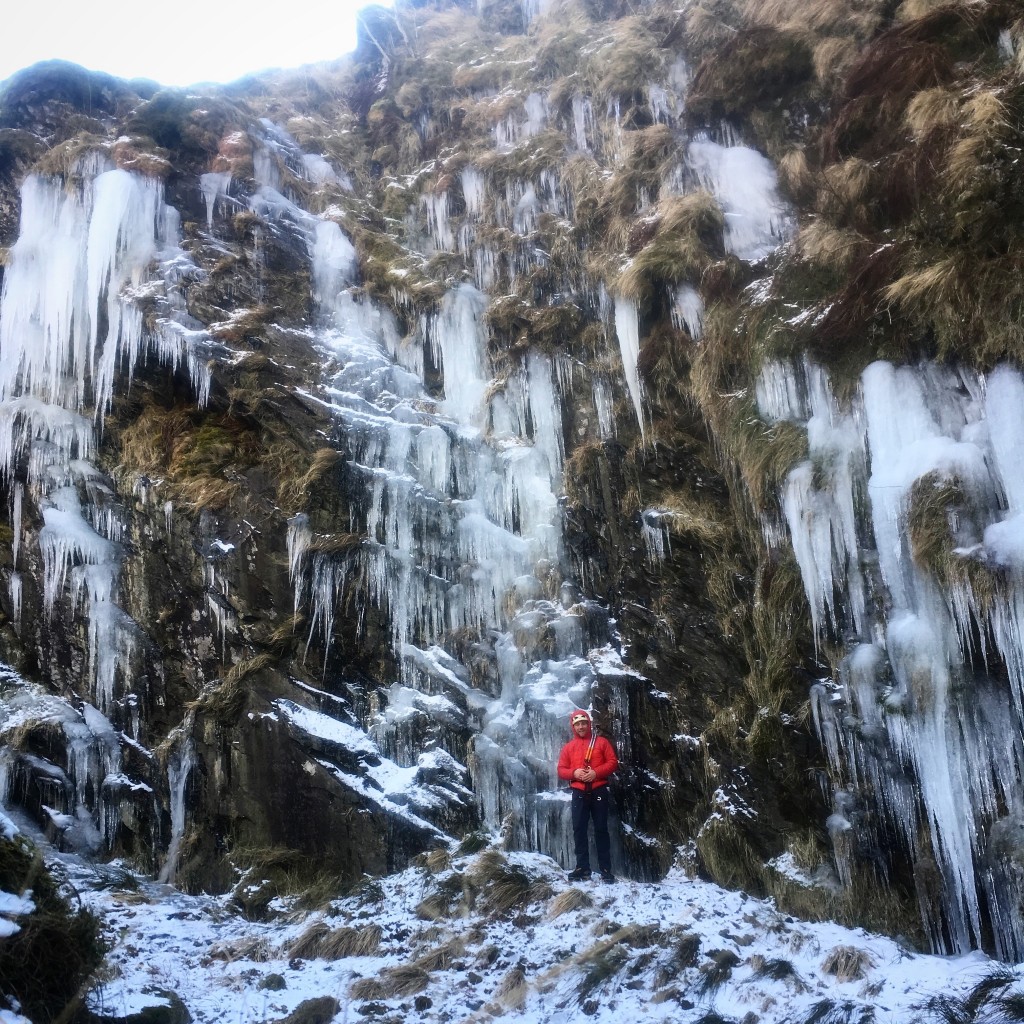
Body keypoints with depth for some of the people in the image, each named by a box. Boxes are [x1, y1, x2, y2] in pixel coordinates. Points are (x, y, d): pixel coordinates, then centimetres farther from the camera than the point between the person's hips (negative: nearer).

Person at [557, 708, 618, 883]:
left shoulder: (601, 742, 5)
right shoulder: (568, 747, 10)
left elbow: (613, 762, 0)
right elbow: (561, 770, 7)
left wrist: (596, 772, -14)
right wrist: (574, 772, -13)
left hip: (599, 791, -2)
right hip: (579, 792, 2)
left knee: (601, 829, 0)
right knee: (579, 830, -1)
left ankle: (606, 869, 2)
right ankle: (582, 868, 4)